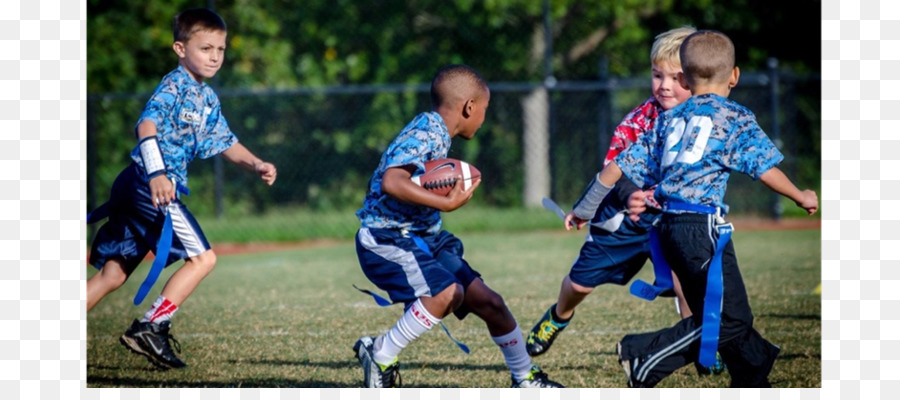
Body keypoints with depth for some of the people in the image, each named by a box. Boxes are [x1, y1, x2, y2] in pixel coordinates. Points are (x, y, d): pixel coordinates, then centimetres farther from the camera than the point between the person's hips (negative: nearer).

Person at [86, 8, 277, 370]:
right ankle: (150, 327, -13)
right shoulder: (175, 85, -9)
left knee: (113, 273, 12)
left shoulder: (207, 99, 20)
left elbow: (224, 141, 28)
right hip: (149, 184, -10)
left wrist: (255, 164, 11)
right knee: (202, 258, -10)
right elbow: (147, 125, -23)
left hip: (134, 189, 10)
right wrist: (156, 173, -36)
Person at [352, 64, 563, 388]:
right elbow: (392, 182, -34)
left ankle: (525, 379, 25)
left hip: (423, 237, 10)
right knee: (447, 292, -31)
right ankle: (380, 355, -15)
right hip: (387, 237, -10)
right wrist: (447, 204, -35)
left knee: (488, 302, 8)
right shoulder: (425, 133, -19)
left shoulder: (437, 133, 10)